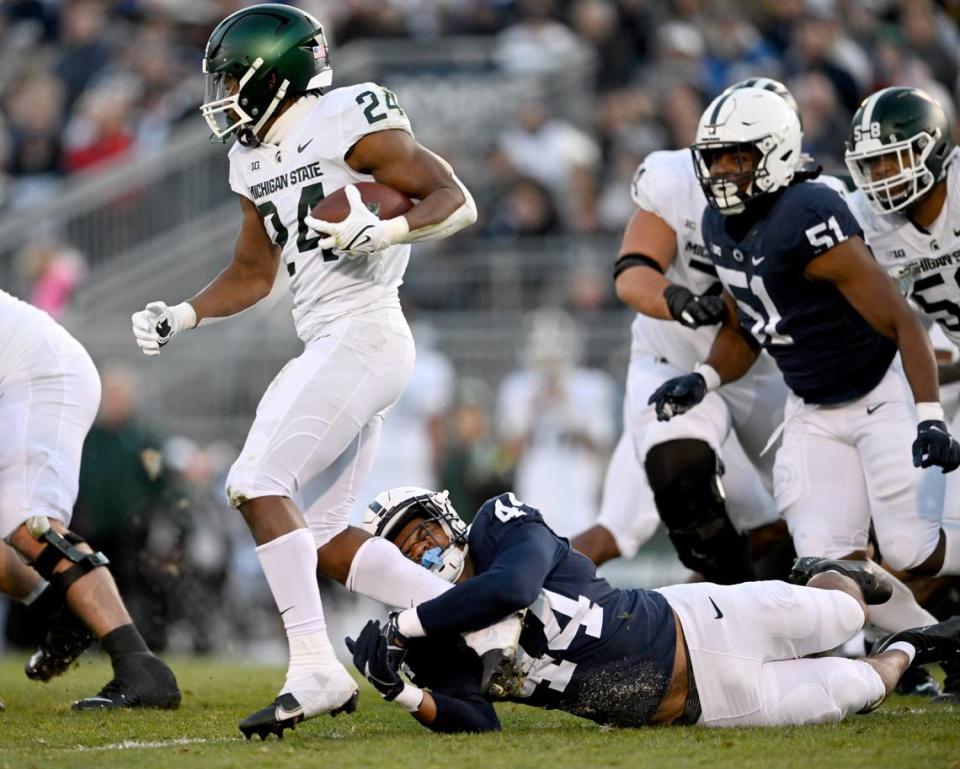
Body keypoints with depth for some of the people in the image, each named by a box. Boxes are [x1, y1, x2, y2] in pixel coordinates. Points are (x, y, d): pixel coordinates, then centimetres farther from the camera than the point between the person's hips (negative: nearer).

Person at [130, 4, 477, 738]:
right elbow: (253, 274, 28)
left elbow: (457, 202, -10)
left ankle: (316, 670, -20)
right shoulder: (255, 159, 17)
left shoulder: (348, 122, -8)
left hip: (364, 335, -9)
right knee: (321, 537, 7)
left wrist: (385, 230, -27)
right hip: (325, 347, 9)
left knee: (260, 484, -17)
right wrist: (181, 315, 13)